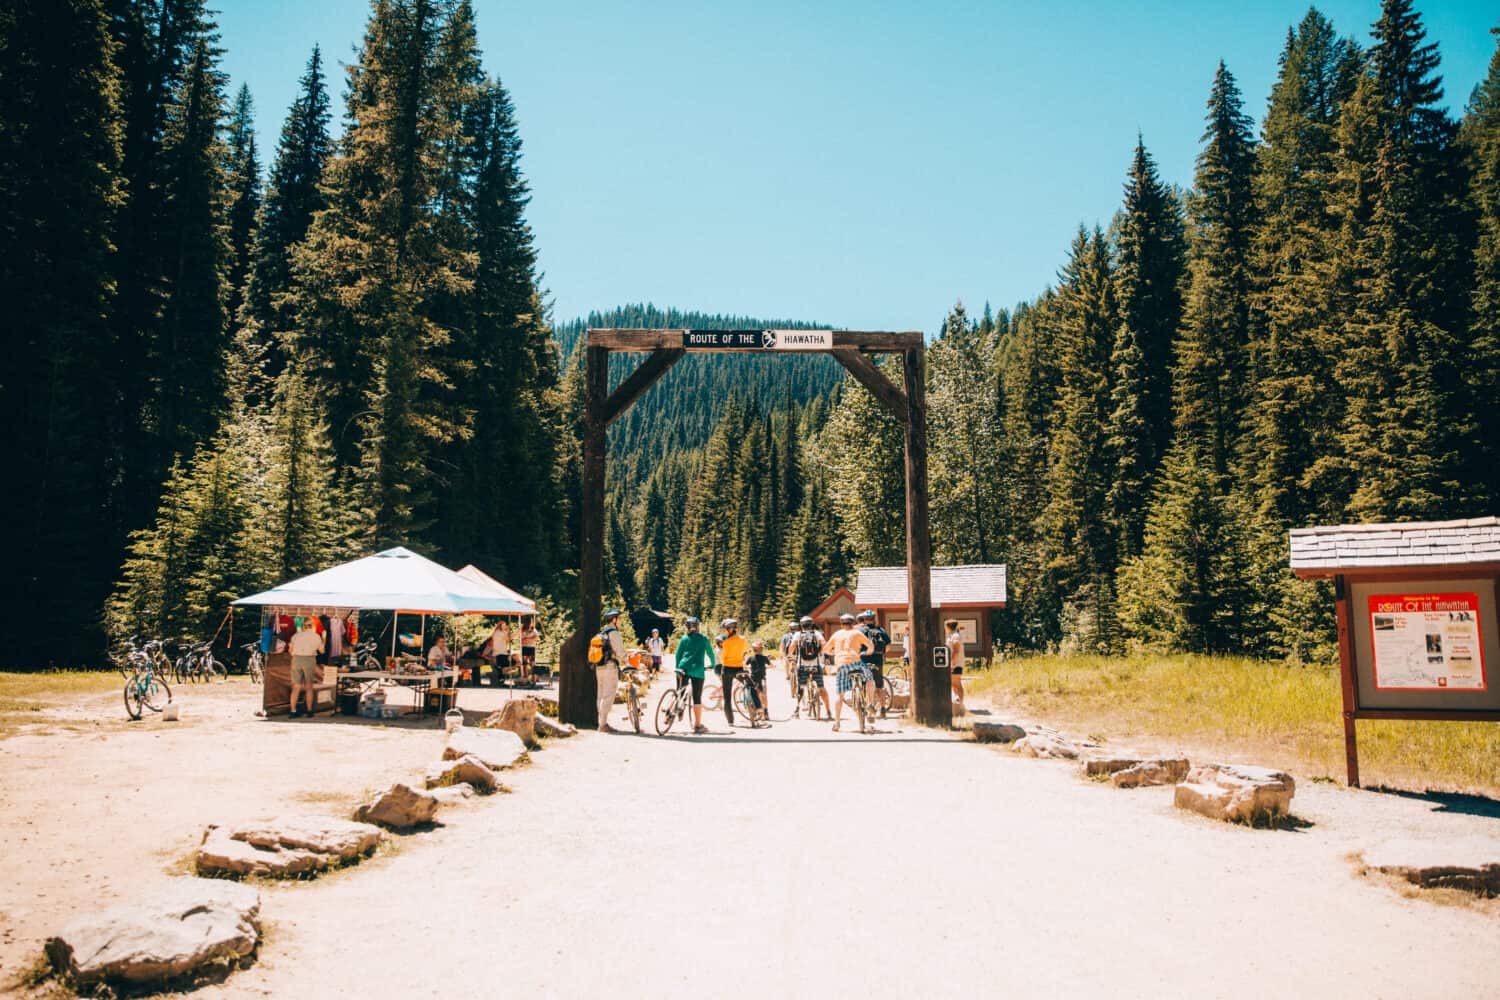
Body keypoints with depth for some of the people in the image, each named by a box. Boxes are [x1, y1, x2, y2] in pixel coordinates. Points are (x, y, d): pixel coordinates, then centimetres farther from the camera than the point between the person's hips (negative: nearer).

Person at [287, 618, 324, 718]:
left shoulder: (296, 636, 9)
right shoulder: (316, 636, 5)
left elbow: (291, 650, 13)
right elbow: (321, 651, 17)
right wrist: (323, 639, 32)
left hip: (296, 659, 2)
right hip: (309, 660, -1)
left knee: (296, 687, 5)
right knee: (309, 687, 11)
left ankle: (293, 711, -1)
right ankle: (309, 711, 15)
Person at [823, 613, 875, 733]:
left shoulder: (836, 634, 20)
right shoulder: (856, 633, 12)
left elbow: (825, 649, 23)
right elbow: (871, 645, 8)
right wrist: (866, 653, 28)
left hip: (840, 665, 2)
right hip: (855, 662, -2)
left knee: (840, 695, 7)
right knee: (870, 680, 22)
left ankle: (836, 722, 2)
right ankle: (870, 704, 6)